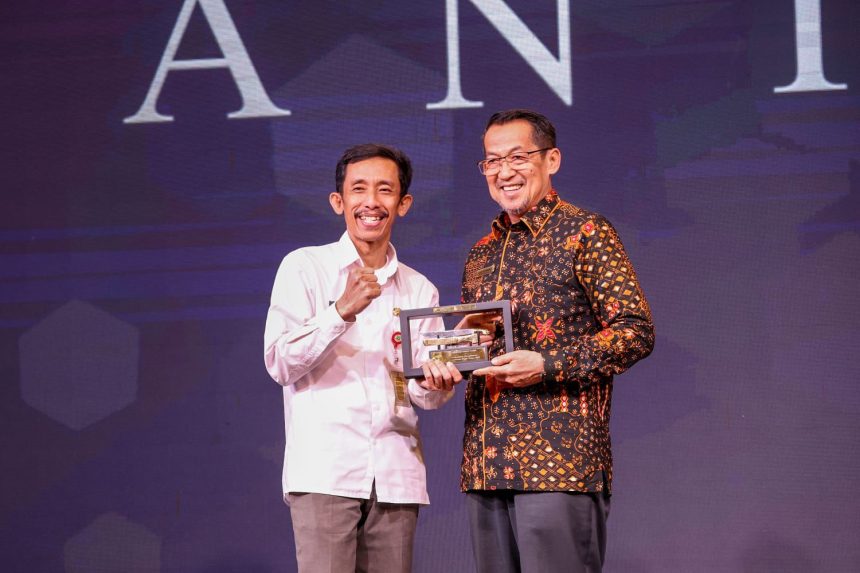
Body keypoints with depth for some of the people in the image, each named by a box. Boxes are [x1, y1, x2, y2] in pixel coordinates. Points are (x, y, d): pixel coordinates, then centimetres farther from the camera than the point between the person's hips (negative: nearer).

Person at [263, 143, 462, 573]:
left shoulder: (420, 290, 15)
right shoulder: (304, 268, 5)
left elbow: (422, 395, 13)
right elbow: (280, 364, -4)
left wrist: (434, 384, -11)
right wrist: (341, 310, -16)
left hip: (395, 477, 4)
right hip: (324, 472, -4)